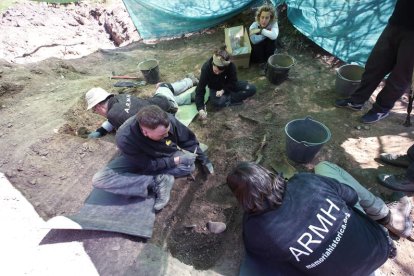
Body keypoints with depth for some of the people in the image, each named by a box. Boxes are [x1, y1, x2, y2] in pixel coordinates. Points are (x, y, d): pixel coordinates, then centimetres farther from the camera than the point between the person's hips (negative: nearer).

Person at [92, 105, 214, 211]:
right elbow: (146, 165, -26)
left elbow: (189, 140, -13)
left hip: (166, 155, 2)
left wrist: (204, 159, -7)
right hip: (139, 160, -1)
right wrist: (174, 161, -29)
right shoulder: (124, 139, -38)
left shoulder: (169, 120, -32)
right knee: (99, 179, -23)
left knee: (190, 165, -25)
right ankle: (158, 181, -24)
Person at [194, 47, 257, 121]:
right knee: (217, 102, -37)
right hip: (215, 88, -2)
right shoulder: (206, 68, -31)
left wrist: (223, 90, -30)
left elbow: (233, 82, -13)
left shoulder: (231, 66, -29)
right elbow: (200, 89, -30)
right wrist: (201, 109, -40)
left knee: (252, 89, -16)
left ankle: (227, 98, -19)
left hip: (228, 85, 2)